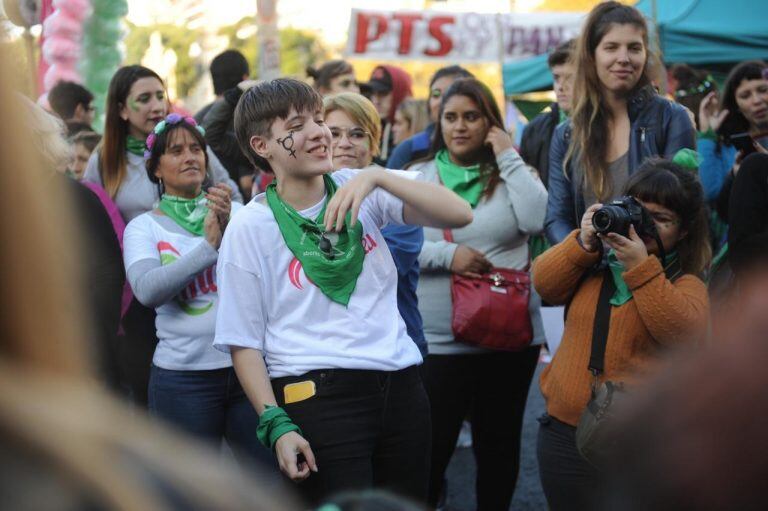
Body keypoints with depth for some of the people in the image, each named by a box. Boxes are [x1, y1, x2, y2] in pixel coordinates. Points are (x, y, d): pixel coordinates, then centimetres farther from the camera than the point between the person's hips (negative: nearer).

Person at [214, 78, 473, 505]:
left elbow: (459, 214, -7)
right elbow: (244, 341, -2)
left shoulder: (361, 191, 6)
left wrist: (377, 177, -19)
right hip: (318, 393, -3)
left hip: (401, 385, 4)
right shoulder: (250, 226, -2)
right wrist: (277, 426, -11)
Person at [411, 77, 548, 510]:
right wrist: (446, 254, -17)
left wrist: (509, 157, -9)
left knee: (499, 443, 15)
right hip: (438, 340, -1)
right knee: (432, 447, 4)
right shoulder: (418, 178, 4)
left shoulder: (511, 174, 5)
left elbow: (537, 219, -14)